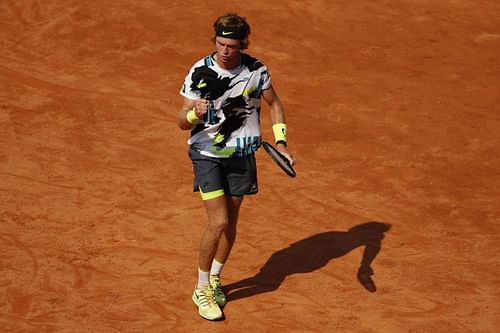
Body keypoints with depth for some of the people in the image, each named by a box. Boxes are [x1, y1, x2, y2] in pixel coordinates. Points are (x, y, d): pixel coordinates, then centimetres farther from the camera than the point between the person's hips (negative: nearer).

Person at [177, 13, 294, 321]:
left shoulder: (256, 70, -7)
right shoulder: (200, 72, -14)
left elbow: (275, 104, 10)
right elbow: (183, 122, -12)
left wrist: (281, 142, -2)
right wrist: (195, 113, -36)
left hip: (241, 155, 3)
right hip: (207, 154, -3)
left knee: (230, 222, 10)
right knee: (218, 221, -14)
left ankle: (215, 280, 33)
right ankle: (201, 290, 3)